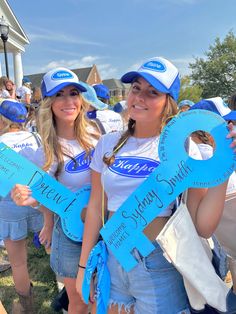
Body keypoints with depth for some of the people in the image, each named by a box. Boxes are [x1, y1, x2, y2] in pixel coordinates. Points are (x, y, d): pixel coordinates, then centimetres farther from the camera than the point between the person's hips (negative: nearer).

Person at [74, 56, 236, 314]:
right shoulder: (108, 144, -1)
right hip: (112, 260, 3)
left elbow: (203, 227, -16)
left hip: (159, 265, -3)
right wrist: (84, 265, 8)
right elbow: (95, 206, 4)